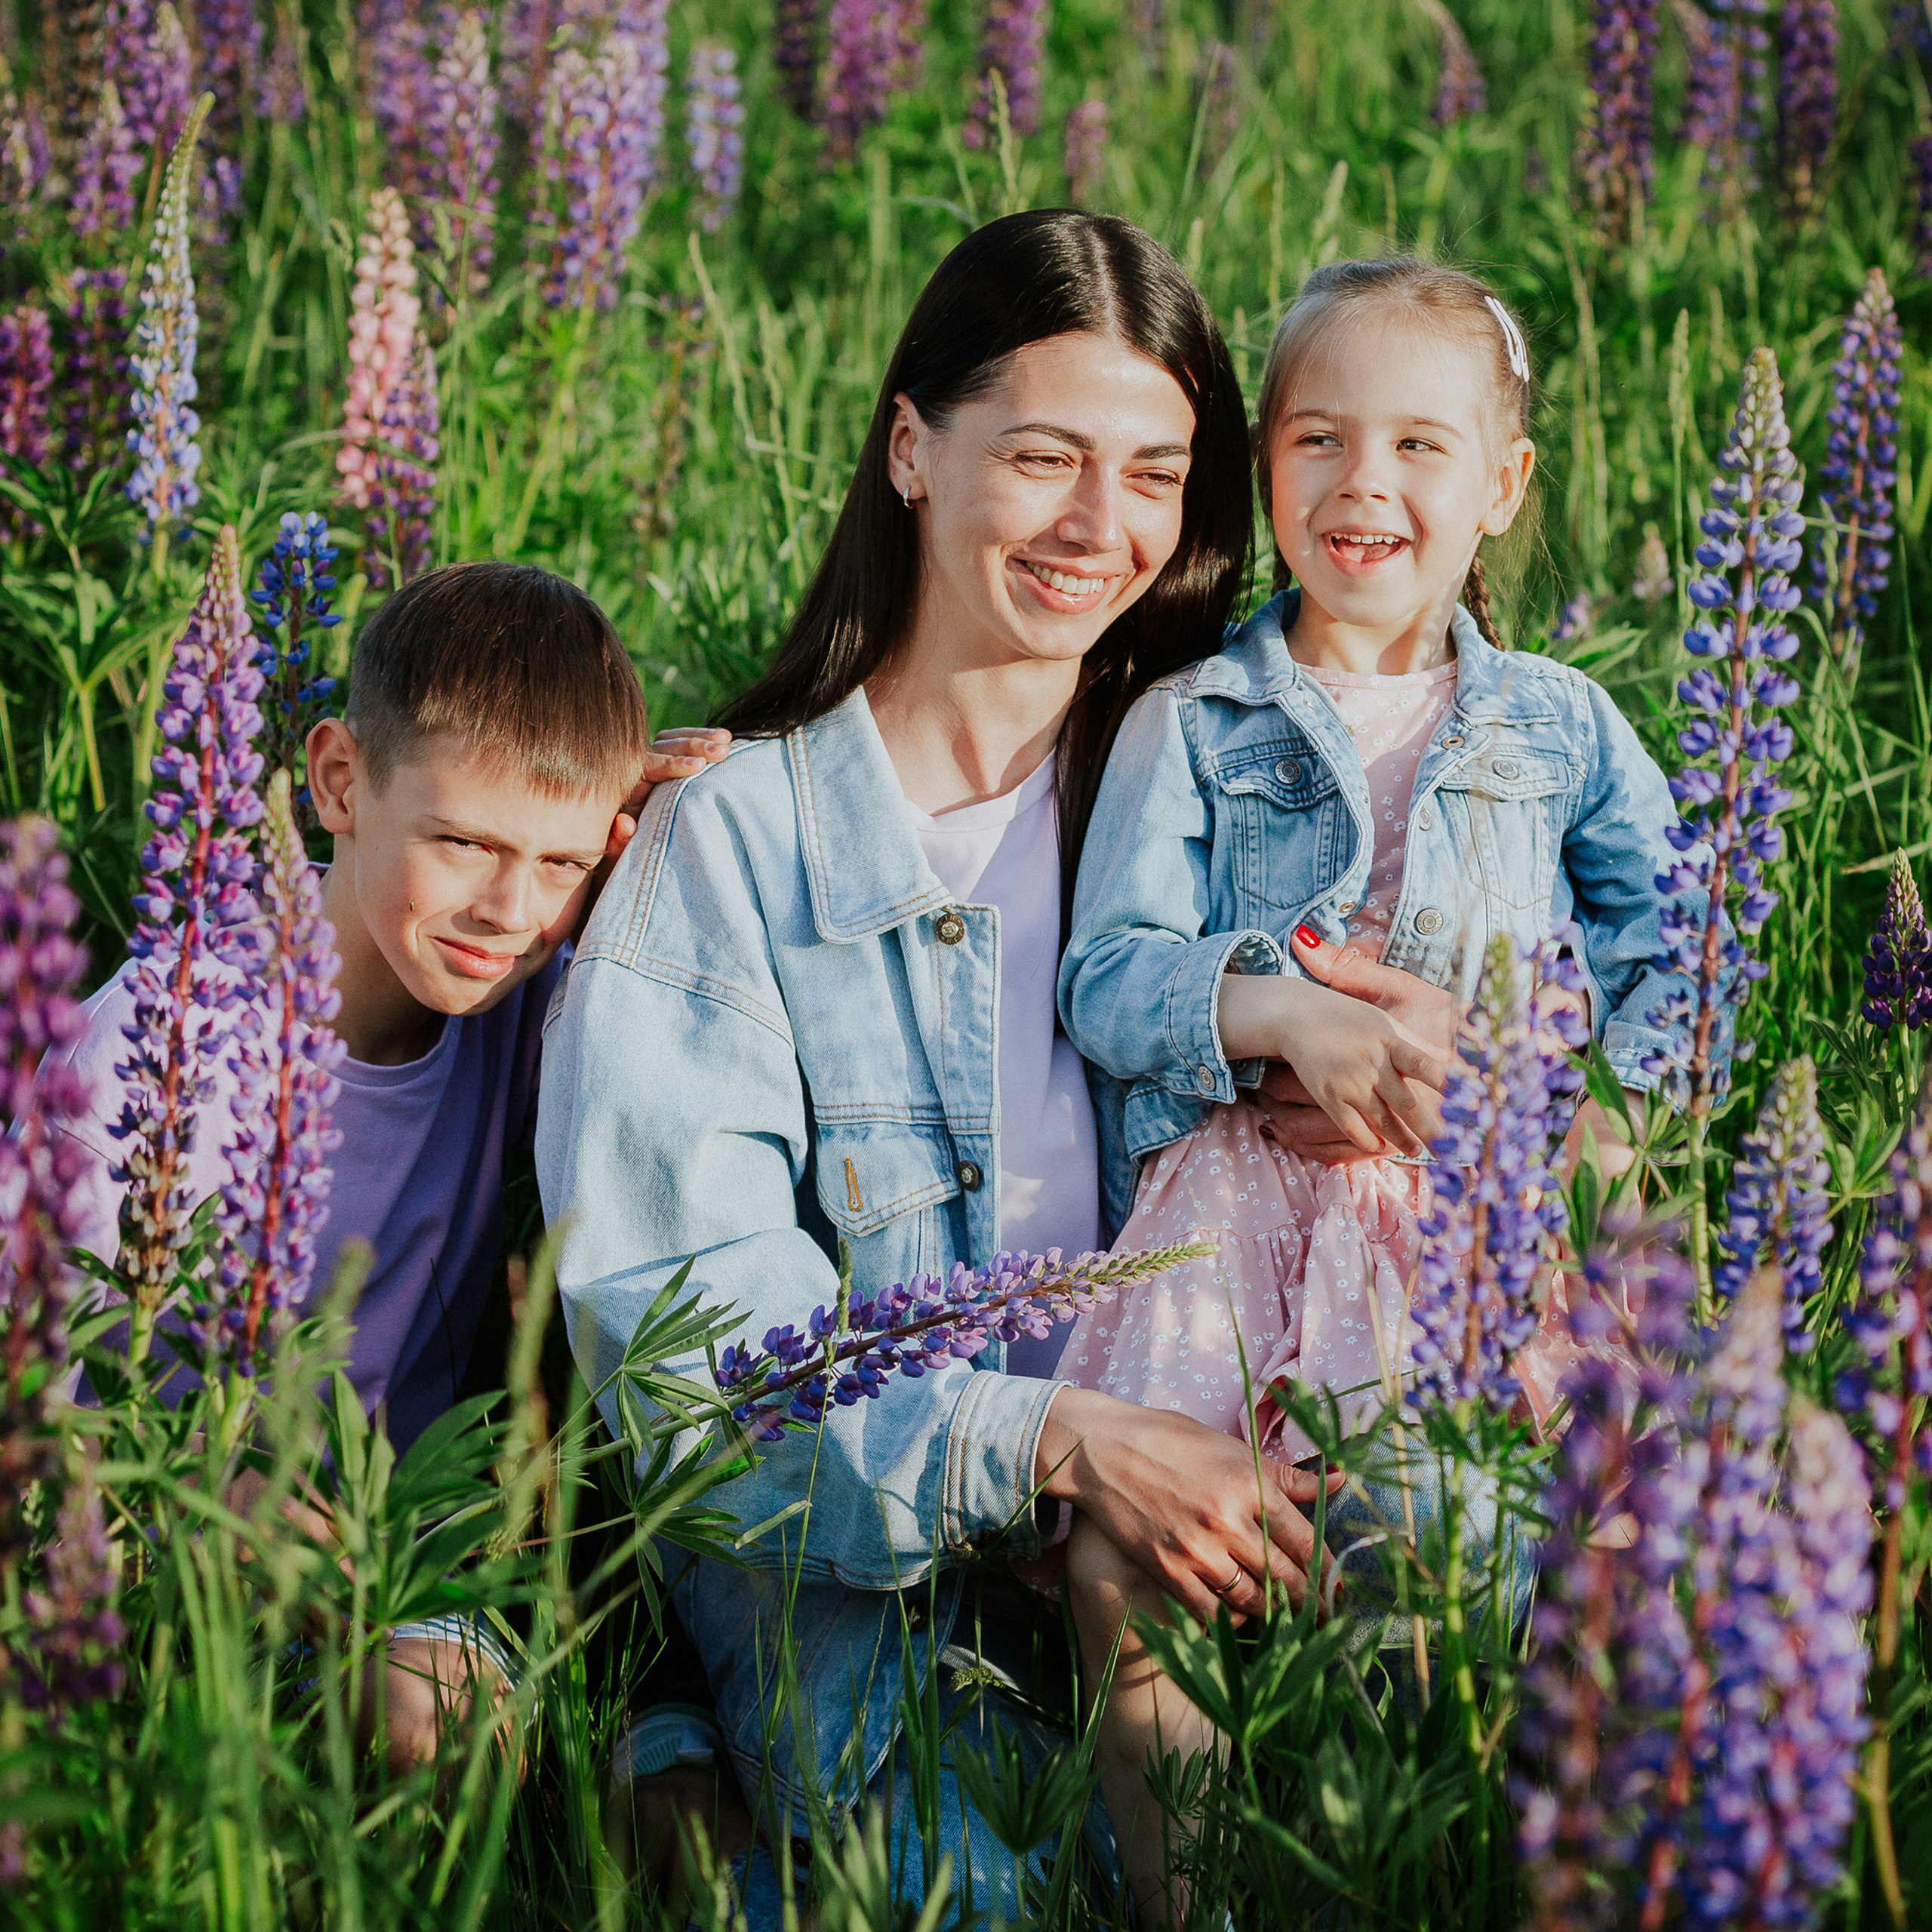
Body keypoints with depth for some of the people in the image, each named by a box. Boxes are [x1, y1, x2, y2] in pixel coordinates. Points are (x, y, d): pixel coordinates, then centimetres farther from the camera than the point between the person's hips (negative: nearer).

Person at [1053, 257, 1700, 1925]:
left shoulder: (1561, 728, 15)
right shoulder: (1192, 724, 10)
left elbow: (1680, 960, 6)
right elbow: (1107, 977, 0)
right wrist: (1282, 1013, -19)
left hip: (1489, 1208, 1)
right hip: (1234, 1192, -1)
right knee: (1122, 1548, -19)